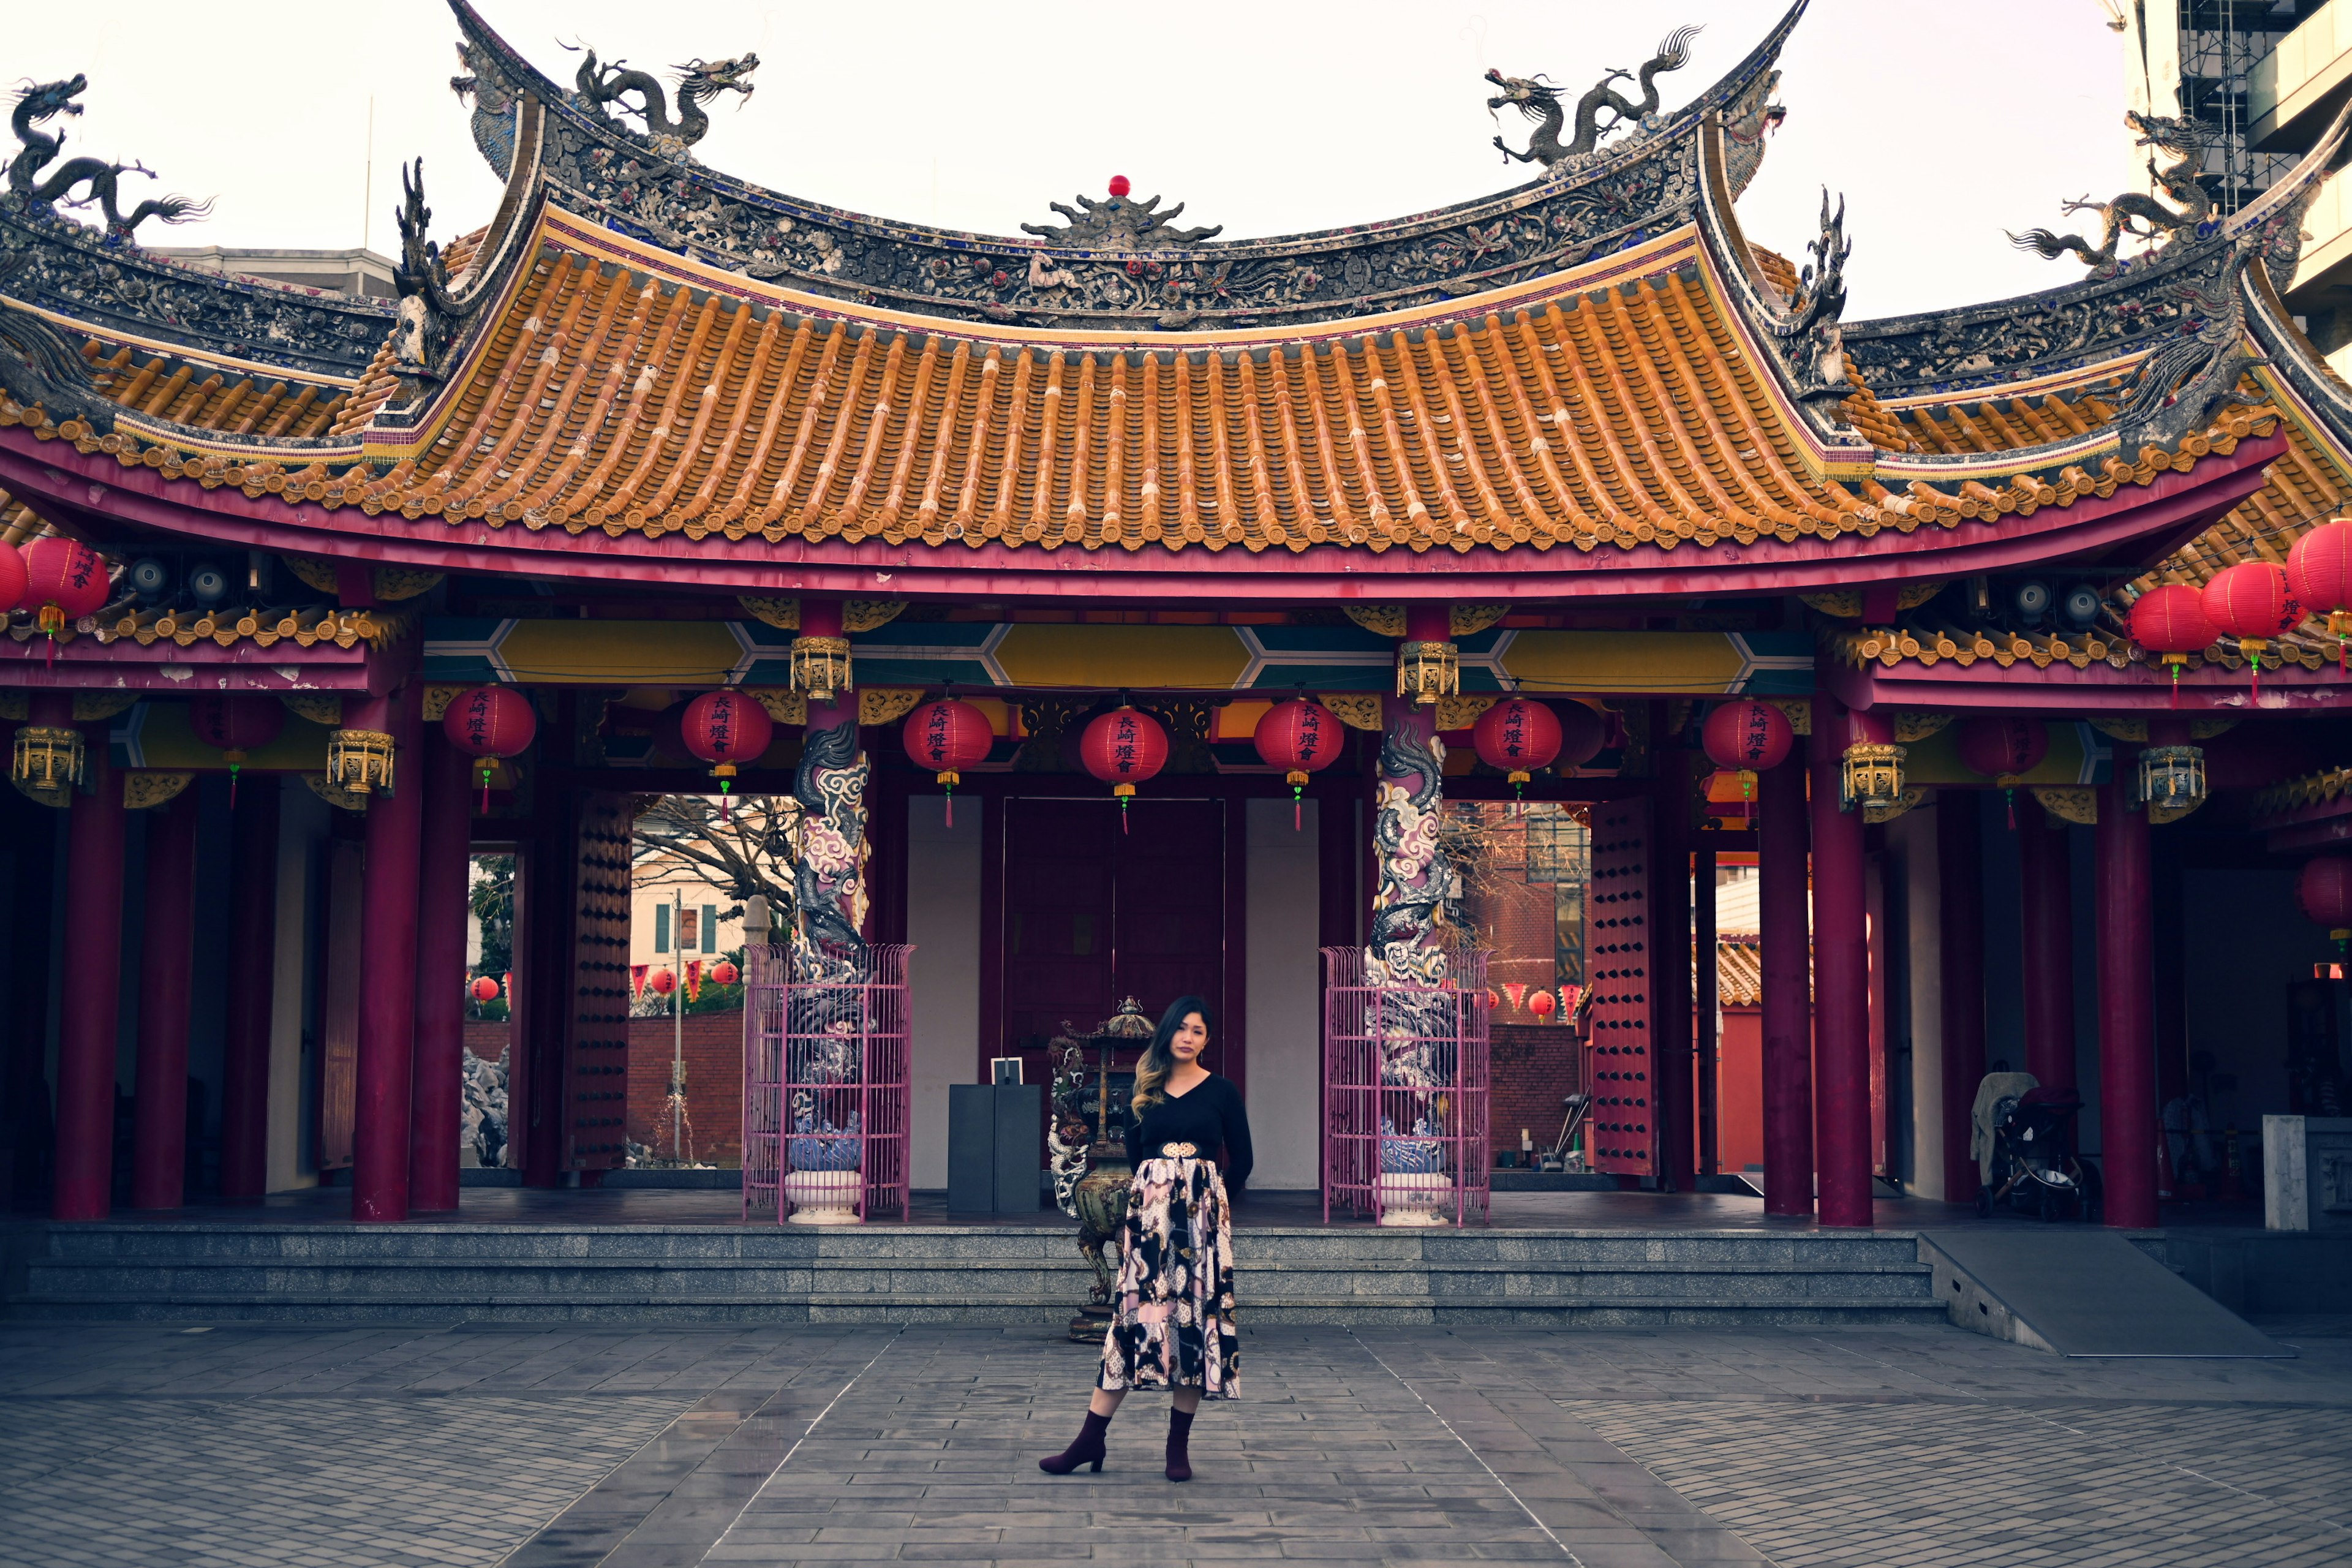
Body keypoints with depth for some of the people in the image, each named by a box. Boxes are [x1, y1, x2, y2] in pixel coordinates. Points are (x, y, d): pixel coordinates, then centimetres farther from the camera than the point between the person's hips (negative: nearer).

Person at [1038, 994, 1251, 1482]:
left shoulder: (1221, 1091, 4)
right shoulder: (1145, 1093, 10)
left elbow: (1241, 1160, 8)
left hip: (1203, 1217, -1)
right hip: (1149, 1214, 1)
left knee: (1196, 1317, -2)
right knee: (1133, 1315, -3)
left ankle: (1179, 1444, 6)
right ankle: (1090, 1440, -2)